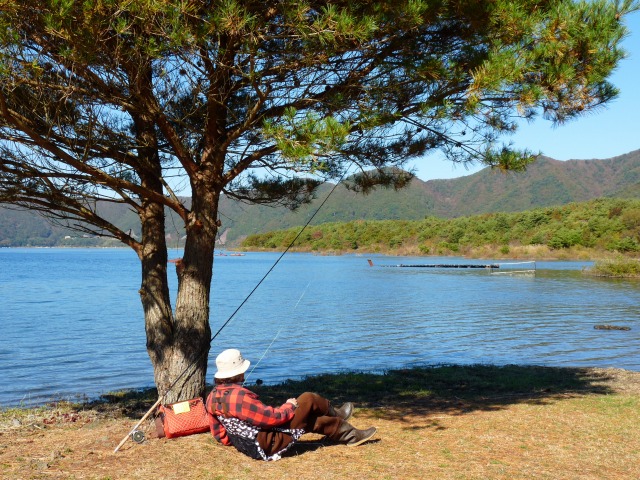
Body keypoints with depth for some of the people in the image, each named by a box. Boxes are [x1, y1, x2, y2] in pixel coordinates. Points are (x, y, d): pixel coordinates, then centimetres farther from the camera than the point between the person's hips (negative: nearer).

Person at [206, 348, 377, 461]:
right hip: (269, 445, -10)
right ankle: (335, 414, 26)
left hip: (251, 446, 10)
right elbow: (271, 417, -26)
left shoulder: (212, 397, 0)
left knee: (310, 418, 20)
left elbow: (219, 433, 10)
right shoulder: (238, 396, -30)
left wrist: (236, 440, 24)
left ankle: (350, 435, 37)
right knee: (308, 400, -2)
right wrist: (289, 406, -7)